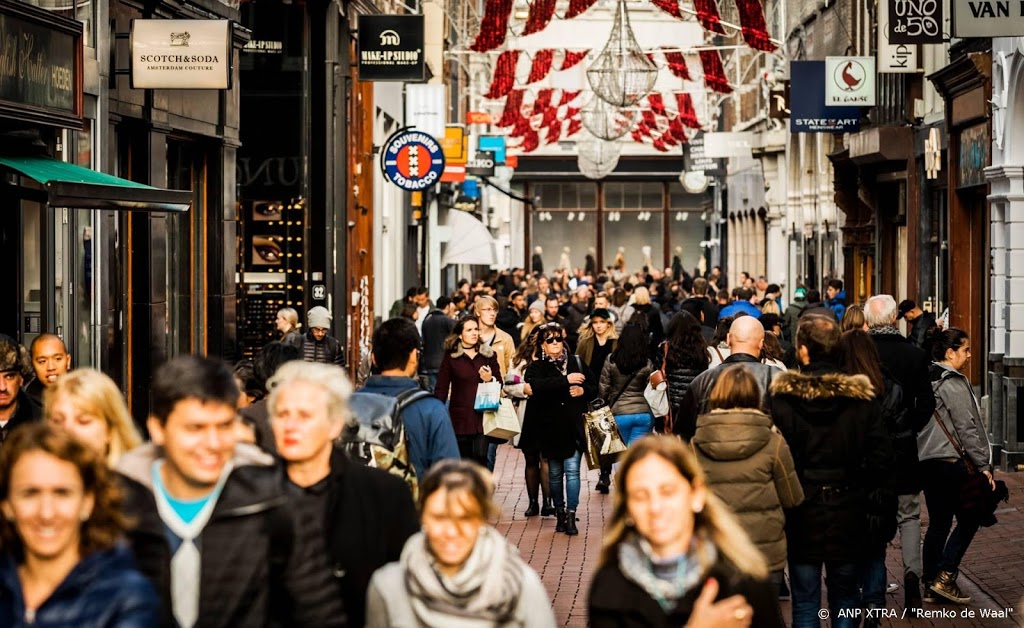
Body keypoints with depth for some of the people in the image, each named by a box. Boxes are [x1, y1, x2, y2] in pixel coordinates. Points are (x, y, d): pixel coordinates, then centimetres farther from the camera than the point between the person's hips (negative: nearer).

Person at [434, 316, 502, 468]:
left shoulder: (489, 355, 10)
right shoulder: (451, 357, 4)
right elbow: (441, 388, 1)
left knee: (481, 457, -11)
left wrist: (490, 379, -7)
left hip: (483, 416, 1)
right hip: (460, 417, -1)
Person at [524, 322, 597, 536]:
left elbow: (594, 387, 14)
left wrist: (583, 390, -8)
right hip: (550, 428, 0)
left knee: (572, 471, -8)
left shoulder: (576, 363, 8)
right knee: (555, 474, 10)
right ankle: (560, 514, 22)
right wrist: (566, 380, -25)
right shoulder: (536, 367, 1)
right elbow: (537, 386, -21)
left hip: (573, 428, 0)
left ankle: (571, 516, -8)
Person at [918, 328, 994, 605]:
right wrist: (983, 465, -11)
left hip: (925, 461, 8)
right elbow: (967, 428, -15)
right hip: (951, 461, -8)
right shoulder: (954, 384, -12)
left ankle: (931, 584, 12)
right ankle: (945, 577, -4)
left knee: (938, 523, 12)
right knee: (968, 519, 2)